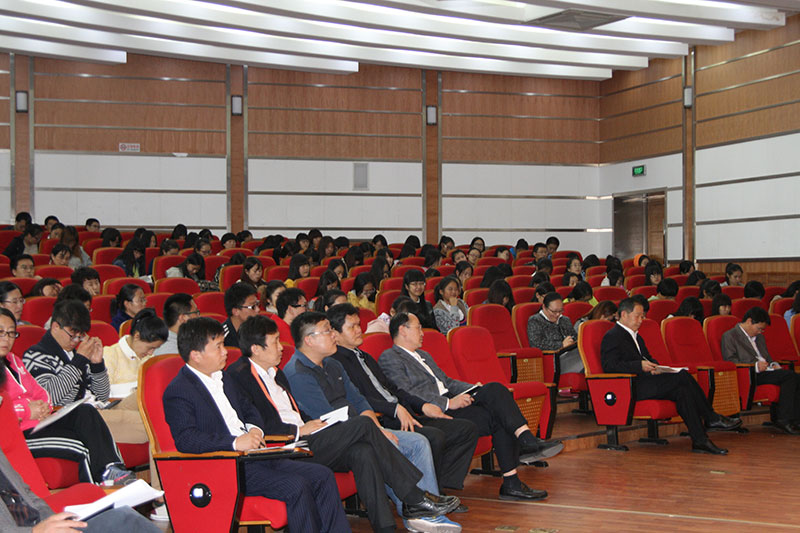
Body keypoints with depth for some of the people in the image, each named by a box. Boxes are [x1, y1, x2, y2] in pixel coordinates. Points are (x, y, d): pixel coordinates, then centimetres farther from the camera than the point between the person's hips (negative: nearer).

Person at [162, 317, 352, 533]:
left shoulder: (223, 379, 19)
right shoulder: (177, 391, -9)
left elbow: (249, 411, 29)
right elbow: (185, 440, -21)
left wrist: (255, 429, 4)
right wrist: (235, 442, -26)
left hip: (254, 455, 9)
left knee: (322, 476, -3)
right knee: (295, 486, -26)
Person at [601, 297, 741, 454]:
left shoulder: (636, 336, 26)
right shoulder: (612, 337, -5)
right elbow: (609, 366, -17)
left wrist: (654, 367, 2)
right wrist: (640, 365, -24)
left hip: (645, 382, 9)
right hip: (632, 388, -9)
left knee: (682, 391, -17)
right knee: (682, 376, -21)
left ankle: (700, 441, -19)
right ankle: (711, 418, -13)